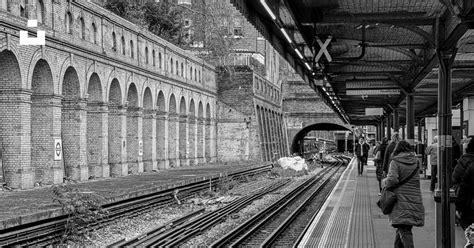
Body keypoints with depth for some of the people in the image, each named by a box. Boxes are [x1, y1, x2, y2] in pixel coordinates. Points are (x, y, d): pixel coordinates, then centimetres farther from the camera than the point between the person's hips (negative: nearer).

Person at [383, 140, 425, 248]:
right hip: (415, 200, 6)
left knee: (404, 230, -9)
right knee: (402, 228, 17)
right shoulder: (415, 162, 12)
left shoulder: (395, 162, -6)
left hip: (401, 201, -6)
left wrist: (384, 182, 3)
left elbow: (392, 180, -17)